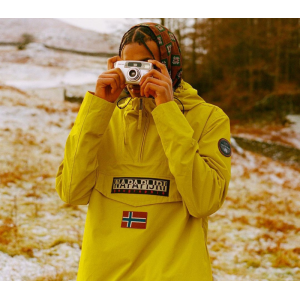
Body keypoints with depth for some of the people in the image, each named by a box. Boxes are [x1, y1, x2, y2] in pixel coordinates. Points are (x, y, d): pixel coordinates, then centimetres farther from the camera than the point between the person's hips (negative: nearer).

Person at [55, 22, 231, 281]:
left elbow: (203, 202, -18)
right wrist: (98, 106, -10)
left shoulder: (209, 119, -3)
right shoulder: (109, 117, 6)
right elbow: (72, 192, -7)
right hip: (103, 271, 3)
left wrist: (168, 112, -17)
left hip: (175, 270, -2)